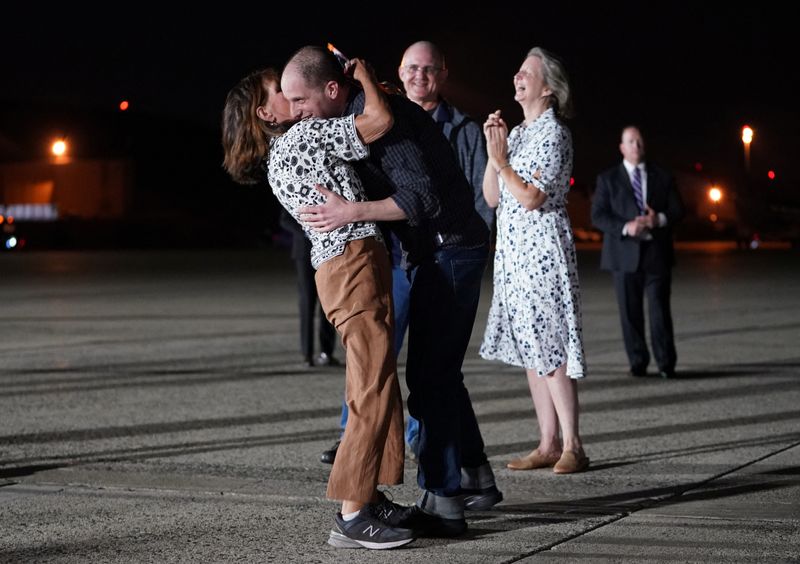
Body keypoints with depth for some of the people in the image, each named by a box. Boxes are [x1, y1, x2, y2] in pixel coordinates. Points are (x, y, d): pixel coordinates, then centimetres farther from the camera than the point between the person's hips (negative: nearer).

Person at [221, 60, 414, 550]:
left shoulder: (276, 157, 20)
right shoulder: (307, 134, -8)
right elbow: (381, 120, -12)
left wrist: (363, 90, 24)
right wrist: (364, 75, 7)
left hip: (337, 267, 10)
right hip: (355, 261, -10)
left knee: (375, 387, 12)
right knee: (374, 390, -12)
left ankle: (369, 497, 15)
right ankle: (352, 517, -14)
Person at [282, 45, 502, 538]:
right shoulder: (356, 117, 9)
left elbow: (424, 197, -28)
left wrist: (353, 212, -30)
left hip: (450, 250, -10)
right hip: (433, 252, 10)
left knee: (430, 374, -9)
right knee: (440, 370, 17)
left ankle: (442, 502, -5)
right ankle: (475, 479, 27)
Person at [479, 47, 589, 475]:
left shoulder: (553, 133, -8)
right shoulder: (515, 133, 16)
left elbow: (531, 198, -16)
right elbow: (492, 197, 12)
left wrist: (500, 160, -10)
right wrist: (494, 152, 1)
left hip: (543, 249, -8)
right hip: (512, 251, 9)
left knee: (550, 348, -9)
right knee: (530, 350, 8)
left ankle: (572, 447, -6)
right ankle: (548, 444, 12)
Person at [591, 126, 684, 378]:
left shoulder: (662, 177, 12)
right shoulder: (608, 179, 7)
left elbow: (677, 210, 8)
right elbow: (598, 216, -1)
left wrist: (660, 219, -14)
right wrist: (625, 227, -17)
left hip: (657, 253, 0)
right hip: (625, 255, 0)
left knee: (660, 308, -5)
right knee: (630, 312, 2)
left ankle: (666, 364, 0)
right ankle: (637, 363, 10)